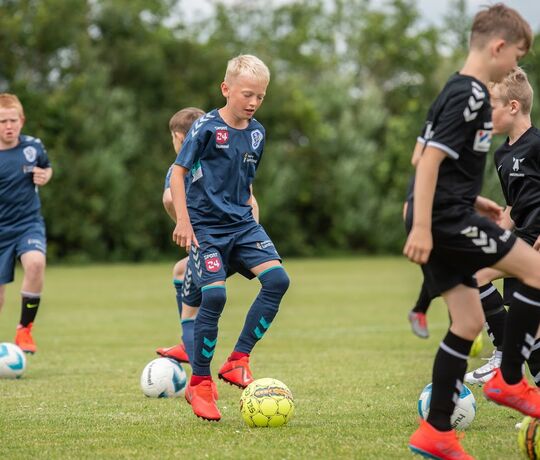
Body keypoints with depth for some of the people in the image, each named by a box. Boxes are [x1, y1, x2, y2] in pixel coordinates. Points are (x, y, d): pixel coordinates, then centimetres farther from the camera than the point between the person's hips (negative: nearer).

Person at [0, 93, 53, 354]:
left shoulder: (34, 147, -3)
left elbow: (47, 167, 17)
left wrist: (44, 176, -4)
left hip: (29, 223, 1)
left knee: (35, 262, -30)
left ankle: (25, 329, -14)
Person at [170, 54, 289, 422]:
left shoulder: (257, 133, 9)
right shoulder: (207, 127, -9)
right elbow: (179, 172, -6)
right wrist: (183, 220, -13)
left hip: (241, 224, 6)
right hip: (205, 225, -6)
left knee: (277, 279, -15)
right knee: (215, 295, -18)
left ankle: (238, 359, -5)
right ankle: (200, 383, -2)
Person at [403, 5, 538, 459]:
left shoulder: (459, 90, 17)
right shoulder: (471, 96, -14)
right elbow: (431, 160, -21)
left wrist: (478, 203, 28)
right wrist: (421, 227, -25)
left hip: (439, 221, 10)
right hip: (448, 218, -10)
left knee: (469, 322, 10)